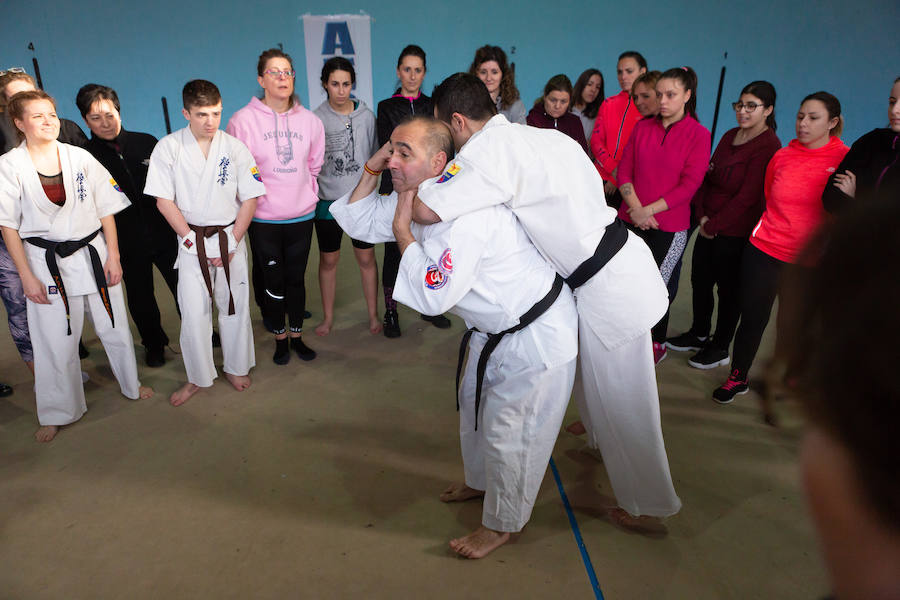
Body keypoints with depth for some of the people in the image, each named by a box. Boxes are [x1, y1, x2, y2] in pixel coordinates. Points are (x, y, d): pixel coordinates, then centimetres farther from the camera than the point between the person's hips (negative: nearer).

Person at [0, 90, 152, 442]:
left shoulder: (80, 158, 1)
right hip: (47, 262, -2)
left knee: (114, 326, 12)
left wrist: (113, 257, -1)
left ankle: (131, 385, 36)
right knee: (54, 341, 5)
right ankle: (57, 413, 24)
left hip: (93, 253, 2)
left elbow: (106, 209, 4)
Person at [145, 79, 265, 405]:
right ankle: (198, 378, 20)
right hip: (191, 241, -1)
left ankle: (236, 368, 30)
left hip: (230, 237, 1)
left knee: (235, 305, 9)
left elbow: (249, 199, -1)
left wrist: (232, 243, -7)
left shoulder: (235, 147, -3)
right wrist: (192, 241, -9)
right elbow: (164, 201, -5)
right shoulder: (168, 148, -5)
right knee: (193, 312, 1)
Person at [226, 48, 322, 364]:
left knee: (296, 278, 12)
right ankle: (280, 338, 26)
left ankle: (296, 335, 30)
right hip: (263, 218, -2)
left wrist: (306, 194, 10)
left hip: (302, 216, 3)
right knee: (274, 282, 6)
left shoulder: (310, 120, 4)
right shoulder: (243, 120, -6)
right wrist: (256, 195, -2)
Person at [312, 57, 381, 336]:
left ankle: (373, 315, 22)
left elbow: (376, 156, 8)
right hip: (328, 200, 0)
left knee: (366, 258, 7)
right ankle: (328, 317, 26)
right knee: (328, 260, 11)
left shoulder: (366, 115, 0)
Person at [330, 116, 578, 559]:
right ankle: (480, 481, 52)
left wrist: (402, 229, -26)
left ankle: (502, 523, 28)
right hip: (496, 329, 10)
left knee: (509, 433, 3)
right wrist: (371, 168, -7)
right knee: (475, 405, 25)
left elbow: (431, 297, -32)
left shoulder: (467, 215, -34)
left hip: (537, 335, -10)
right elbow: (359, 221, 7)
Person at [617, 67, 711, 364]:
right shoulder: (643, 127, 7)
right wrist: (635, 209, -10)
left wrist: (649, 210, -14)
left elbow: (689, 185, -9)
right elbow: (624, 170, 4)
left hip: (669, 227, -3)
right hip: (630, 220, 3)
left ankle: (658, 343, 25)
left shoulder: (698, 135, -3)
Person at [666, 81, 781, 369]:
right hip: (709, 227, 7)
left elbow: (747, 196, -19)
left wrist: (714, 224, -15)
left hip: (736, 232, -7)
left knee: (728, 288, 7)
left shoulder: (768, 146, -14)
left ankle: (720, 348, 24)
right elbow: (708, 176, 9)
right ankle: (698, 334, 36)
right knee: (700, 280, 16)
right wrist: (702, 215, -4)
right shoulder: (730, 136, 10)